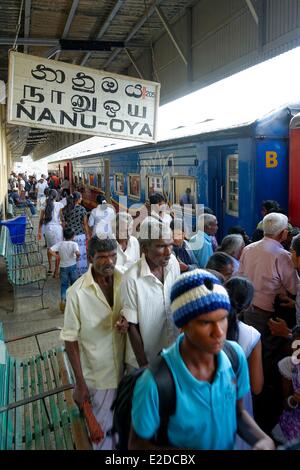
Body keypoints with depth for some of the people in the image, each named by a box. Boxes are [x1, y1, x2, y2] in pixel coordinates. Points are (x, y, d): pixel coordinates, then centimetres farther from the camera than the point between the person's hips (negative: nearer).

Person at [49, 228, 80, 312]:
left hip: (63, 267, 1)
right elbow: (77, 253, -30)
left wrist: (57, 256, -4)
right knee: (74, 284, 15)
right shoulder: (74, 244, -13)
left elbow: (50, 250, -14)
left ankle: (63, 300, -5)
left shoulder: (60, 243, -5)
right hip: (72, 266, -1)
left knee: (64, 285, 9)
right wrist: (77, 257, -9)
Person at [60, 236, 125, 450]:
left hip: (127, 368, 3)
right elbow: (71, 339, -12)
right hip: (99, 375, -3)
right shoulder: (77, 292, -20)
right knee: (104, 428, 15)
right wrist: (80, 383, -10)